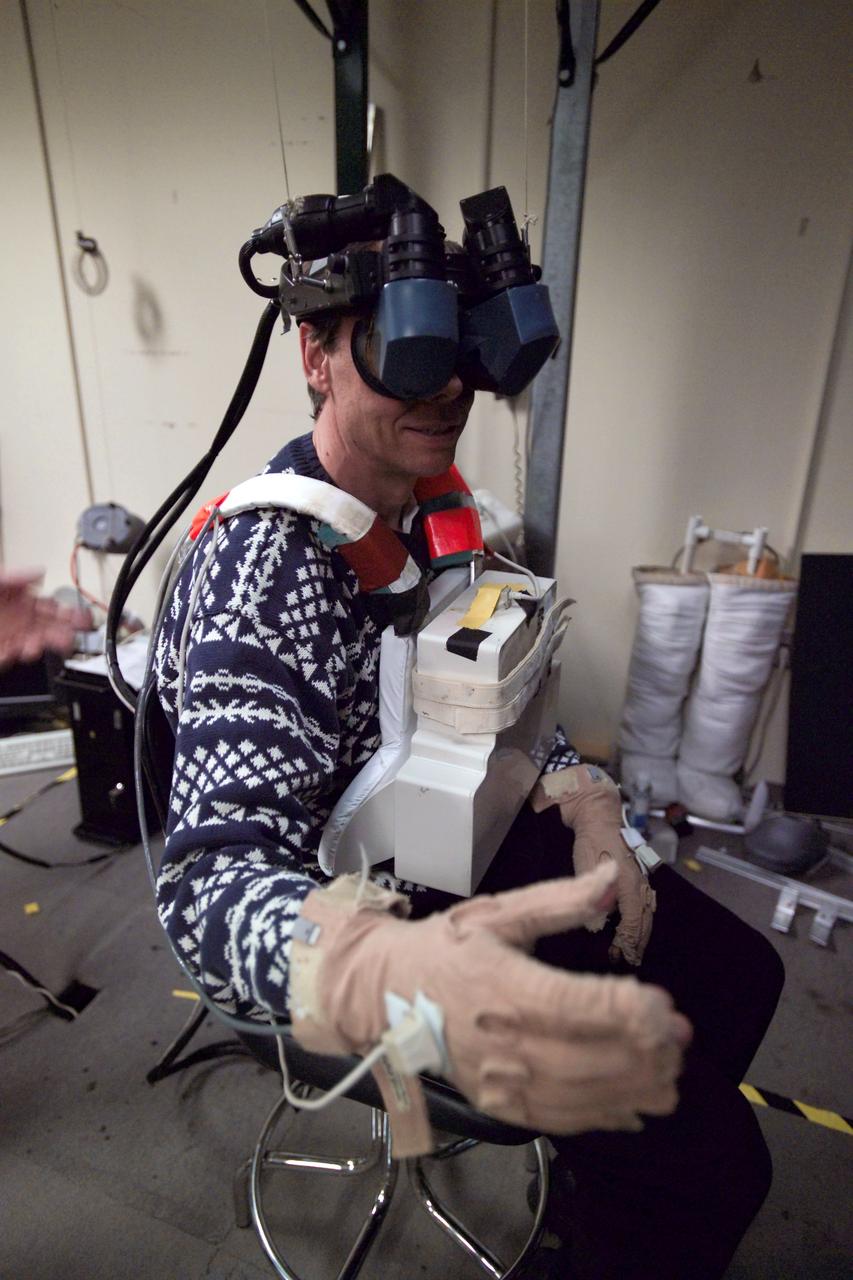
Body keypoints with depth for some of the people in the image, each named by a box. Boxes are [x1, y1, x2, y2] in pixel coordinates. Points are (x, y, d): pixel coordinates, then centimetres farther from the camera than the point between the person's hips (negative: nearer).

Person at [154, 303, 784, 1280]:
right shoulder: (268, 565, -26)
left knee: (737, 974, 12)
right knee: (703, 1163, -12)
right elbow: (214, 873, -35)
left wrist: (584, 801, -6)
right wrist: (386, 974, -56)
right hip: (366, 901, -8)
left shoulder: (427, 516, 1)